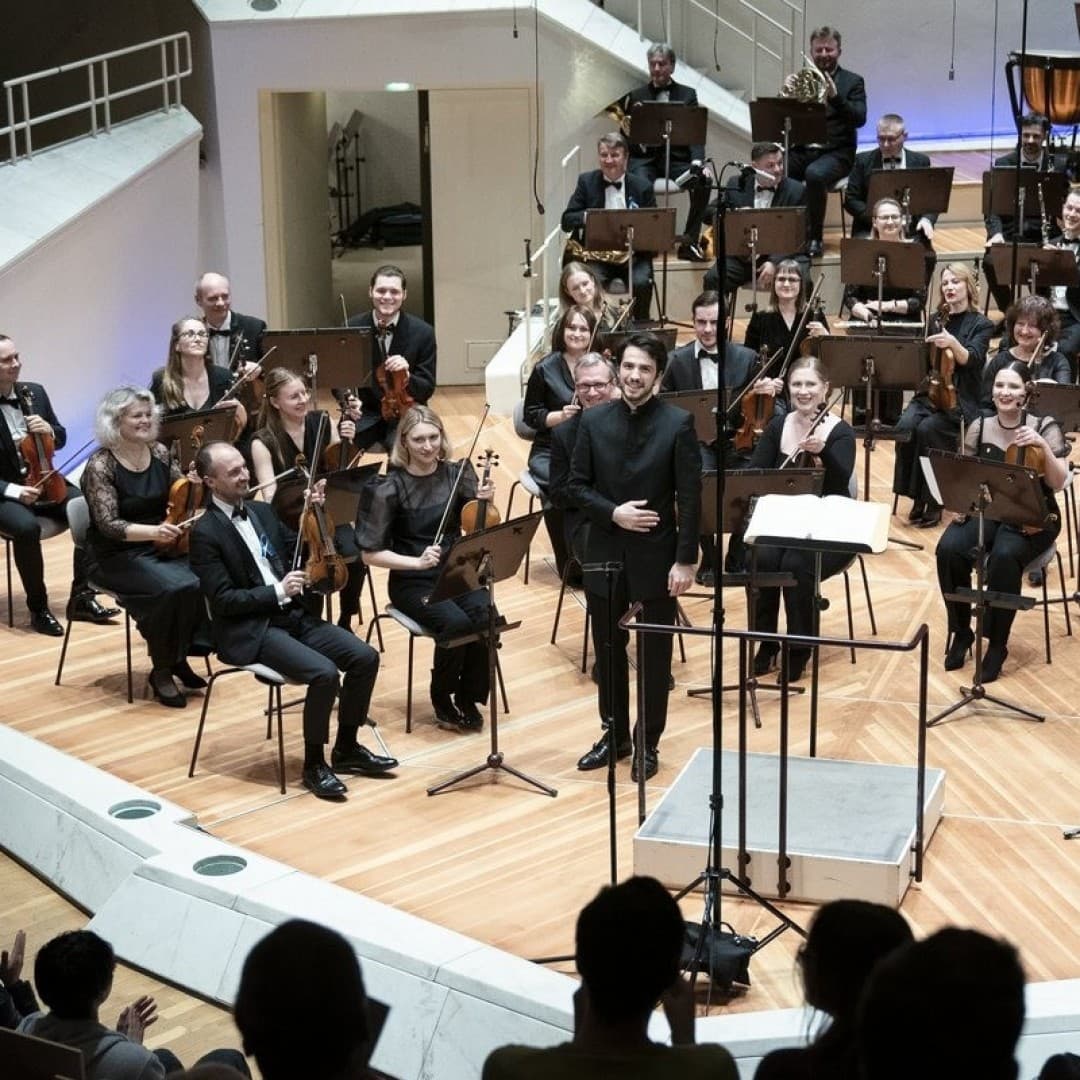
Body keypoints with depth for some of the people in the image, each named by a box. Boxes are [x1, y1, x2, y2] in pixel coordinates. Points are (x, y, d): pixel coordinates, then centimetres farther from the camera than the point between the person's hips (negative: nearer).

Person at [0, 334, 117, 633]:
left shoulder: (35, 392, 5)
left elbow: (61, 439, 14)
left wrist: (49, 430, -9)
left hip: (44, 483, 5)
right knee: (27, 527, -35)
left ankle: (81, 596, -8)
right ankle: (38, 608, -16)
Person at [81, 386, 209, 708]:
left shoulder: (159, 453, 2)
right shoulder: (100, 465, -14)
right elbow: (109, 525, -21)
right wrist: (153, 530, -38)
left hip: (161, 548, 5)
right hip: (116, 556, -5)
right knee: (175, 588, -31)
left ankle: (179, 656, -1)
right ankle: (161, 671, -10)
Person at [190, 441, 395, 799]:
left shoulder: (262, 511, 13)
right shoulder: (205, 532, -10)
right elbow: (223, 600, -15)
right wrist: (278, 591, -20)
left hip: (294, 615, 7)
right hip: (250, 631, -7)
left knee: (365, 657, -9)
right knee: (324, 673, -27)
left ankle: (347, 747, 8)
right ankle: (314, 764, -9)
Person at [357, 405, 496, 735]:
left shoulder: (456, 474, 0)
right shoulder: (389, 489, -11)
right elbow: (371, 553, -10)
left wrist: (485, 503, -17)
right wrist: (417, 562, -24)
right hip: (412, 583, -3)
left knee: (486, 618, -27)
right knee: (456, 623, -30)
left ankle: (467, 698, -4)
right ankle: (441, 699, -4)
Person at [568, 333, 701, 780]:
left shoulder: (678, 423, -9)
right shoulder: (594, 421, 0)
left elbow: (690, 498, -10)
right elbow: (576, 486, 3)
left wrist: (685, 560, -13)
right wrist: (612, 513, -14)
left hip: (657, 557, -3)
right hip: (604, 554, 3)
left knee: (654, 656, 8)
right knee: (608, 653, 13)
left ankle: (648, 743, 22)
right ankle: (615, 735, 30)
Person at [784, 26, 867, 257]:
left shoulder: (852, 82, 8)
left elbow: (859, 118, -7)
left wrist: (834, 96, -21)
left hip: (835, 152, -3)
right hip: (801, 150, 3)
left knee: (815, 174, -36)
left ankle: (815, 238, -23)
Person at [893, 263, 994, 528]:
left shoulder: (982, 325, 0)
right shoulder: (937, 320, 14)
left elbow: (972, 360, -17)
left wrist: (953, 342, -35)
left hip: (962, 400, -4)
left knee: (927, 429, -32)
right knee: (905, 426, -27)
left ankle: (933, 500, -18)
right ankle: (917, 496, -15)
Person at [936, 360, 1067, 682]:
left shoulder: (1044, 427, -6)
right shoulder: (980, 427, 2)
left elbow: (1058, 484, -12)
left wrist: (1043, 447, -26)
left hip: (1031, 518, -3)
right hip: (985, 511, 3)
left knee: (1005, 556, -36)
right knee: (949, 549, -28)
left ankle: (997, 644, -19)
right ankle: (961, 633, -7)